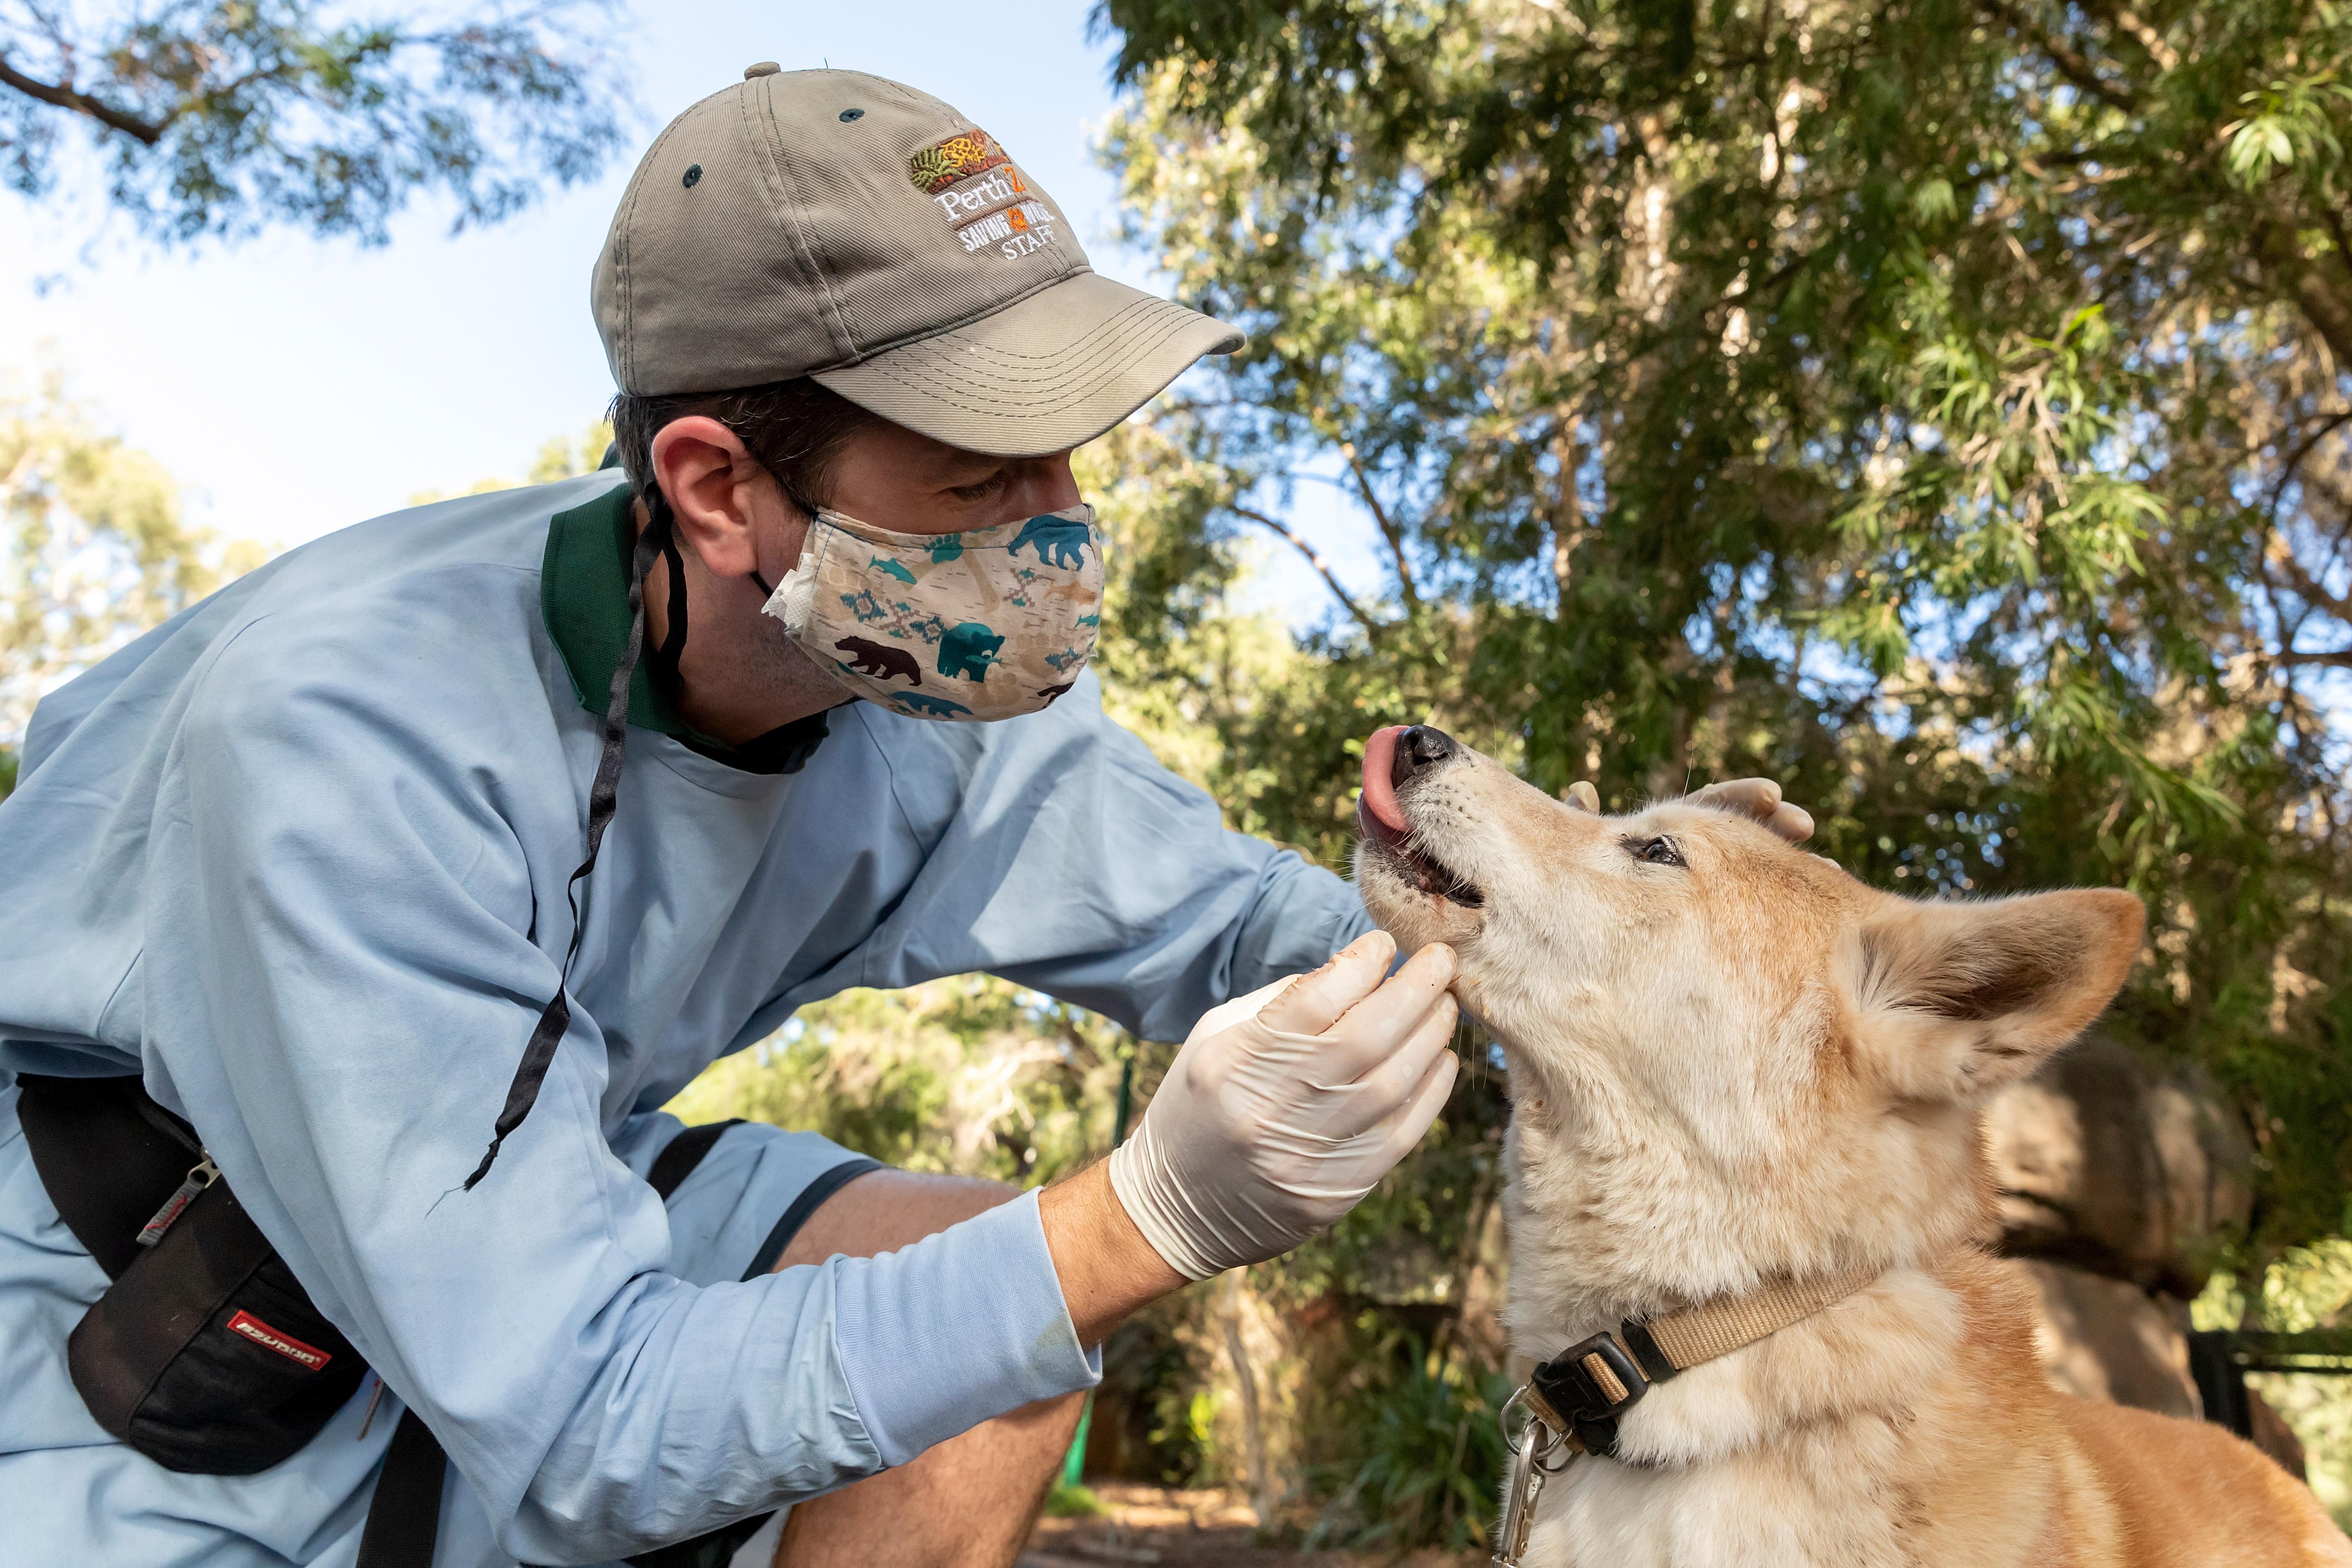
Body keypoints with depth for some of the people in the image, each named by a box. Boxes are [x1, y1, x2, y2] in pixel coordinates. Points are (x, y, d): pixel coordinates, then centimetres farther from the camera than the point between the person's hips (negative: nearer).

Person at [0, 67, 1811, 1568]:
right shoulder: (349, 733, -32)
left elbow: (1207, 911, 0)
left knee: (998, 1300, -13)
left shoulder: (941, 691, -15)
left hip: (536, 1182, 5)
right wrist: (1152, 1217, -42)